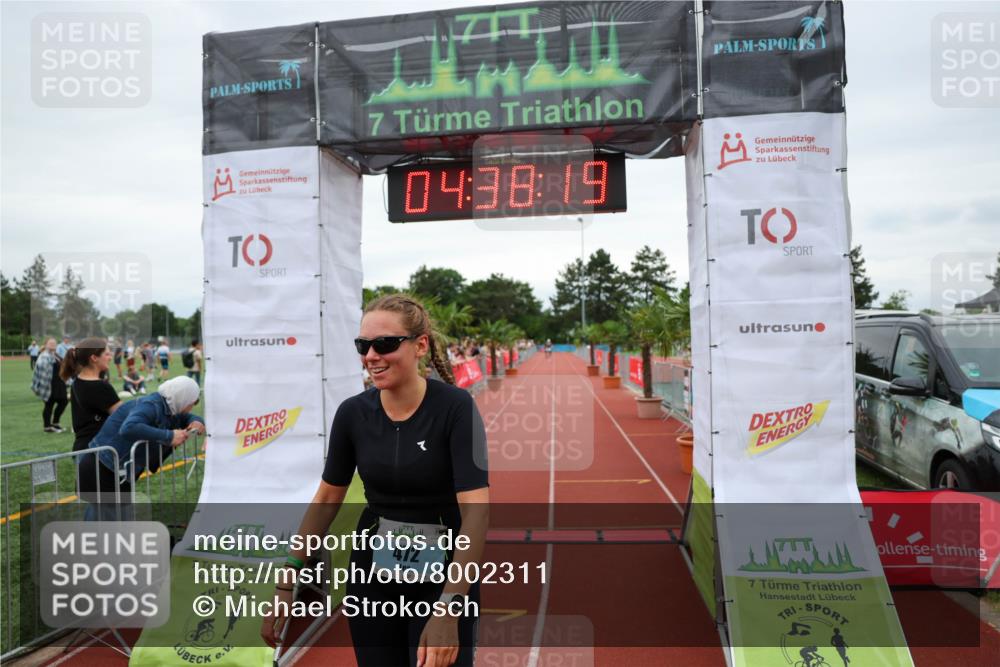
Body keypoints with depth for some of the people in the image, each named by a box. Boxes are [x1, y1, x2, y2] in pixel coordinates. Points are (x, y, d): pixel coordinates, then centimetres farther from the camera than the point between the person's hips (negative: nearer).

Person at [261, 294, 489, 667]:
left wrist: (448, 610, -31)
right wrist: (286, 583, 2)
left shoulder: (455, 407, -20)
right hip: (371, 573, 4)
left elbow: (475, 511, -24)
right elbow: (327, 498, 3)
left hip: (442, 576, -3)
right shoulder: (353, 412, -7)